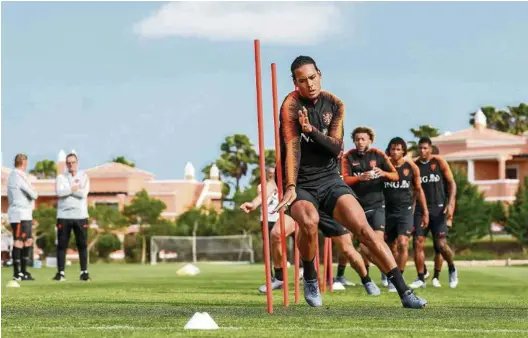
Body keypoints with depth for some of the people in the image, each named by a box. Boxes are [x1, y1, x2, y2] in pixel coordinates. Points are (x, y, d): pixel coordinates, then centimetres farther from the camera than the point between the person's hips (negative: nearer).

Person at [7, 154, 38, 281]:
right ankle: (17, 273, -5)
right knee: (19, 243, -7)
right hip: (19, 215, -10)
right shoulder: (19, 177, -15)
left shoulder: (12, 176, 17)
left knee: (28, 241, 12)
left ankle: (23, 271, 16)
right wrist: (35, 195, 8)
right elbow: (34, 194, -13)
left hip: (26, 215, 10)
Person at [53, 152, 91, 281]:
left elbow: (83, 193, -10)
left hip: (80, 215, 0)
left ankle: (84, 272, 6)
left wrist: (68, 190, -7)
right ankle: (61, 272, 5)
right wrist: (75, 189, -8)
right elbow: (59, 192, -11)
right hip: (64, 216, 0)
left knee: (82, 245, 0)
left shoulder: (84, 177, 8)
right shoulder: (61, 178, 9)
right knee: (61, 245, 0)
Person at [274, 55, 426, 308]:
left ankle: (404, 292, -14)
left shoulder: (334, 105, 2)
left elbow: (336, 148, -6)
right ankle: (309, 277, -5)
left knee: (363, 228, -14)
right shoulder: (291, 105, -12)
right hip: (300, 184, -3)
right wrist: (290, 188, -33)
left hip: (330, 180, 3)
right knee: (309, 221, -35)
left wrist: (311, 129, -22)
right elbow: (292, 148, -22)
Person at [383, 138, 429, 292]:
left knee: (402, 244, -18)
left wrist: (425, 212, 9)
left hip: (405, 211, -1)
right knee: (392, 247, 9)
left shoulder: (411, 167, -1)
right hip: (388, 211, 1)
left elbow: (418, 190, 10)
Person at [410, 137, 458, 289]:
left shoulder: (439, 162, -2)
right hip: (421, 209, 3)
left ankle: (452, 269, 19)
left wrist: (450, 204, -13)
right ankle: (421, 279, 3)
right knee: (418, 243, -5)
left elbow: (452, 183, -1)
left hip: (439, 208, -3)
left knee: (441, 244, -8)